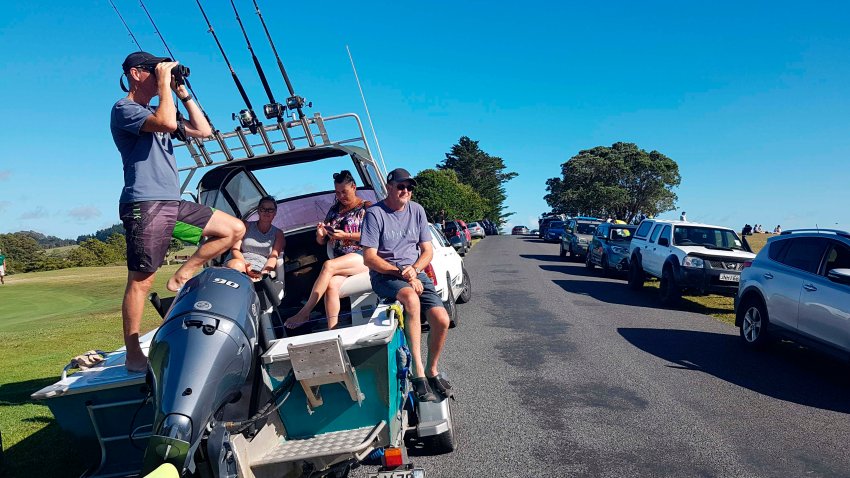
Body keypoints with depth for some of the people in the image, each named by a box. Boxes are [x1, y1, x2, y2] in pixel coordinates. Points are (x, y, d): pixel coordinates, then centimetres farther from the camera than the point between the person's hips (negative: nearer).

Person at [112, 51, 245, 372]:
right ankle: (133, 356, 1)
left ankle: (182, 277, 5)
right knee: (141, 281, -6)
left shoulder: (156, 112, 24)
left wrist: (182, 93, 15)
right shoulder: (123, 109, -3)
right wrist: (164, 83, -10)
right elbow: (167, 123, -23)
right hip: (144, 206, -8)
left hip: (173, 204, 8)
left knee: (235, 229, 3)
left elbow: (203, 131, 18)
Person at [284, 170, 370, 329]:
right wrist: (320, 234, -1)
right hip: (340, 260, 4)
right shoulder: (334, 210, 22)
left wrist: (346, 235, -15)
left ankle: (305, 313, -25)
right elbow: (321, 241, 23)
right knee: (331, 284, -29)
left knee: (328, 265, -30)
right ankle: (332, 331, -34)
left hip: (362, 255, -4)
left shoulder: (366, 207, 7)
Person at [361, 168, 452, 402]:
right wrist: (401, 272, -18)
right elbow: (370, 258, -11)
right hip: (384, 275, -5)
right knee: (411, 298, -38)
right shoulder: (375, 213, -6)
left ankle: (432, 371, 11)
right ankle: (418, 373, -31)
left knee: (442, 320, -16)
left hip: (416, 273, 5)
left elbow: (427, 250, 10)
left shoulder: (416, 211, 9)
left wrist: (414, 270, -10)